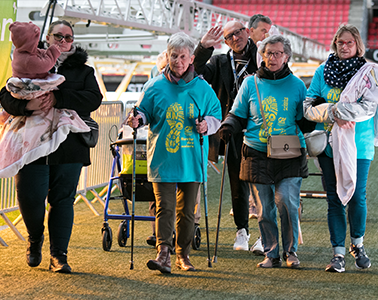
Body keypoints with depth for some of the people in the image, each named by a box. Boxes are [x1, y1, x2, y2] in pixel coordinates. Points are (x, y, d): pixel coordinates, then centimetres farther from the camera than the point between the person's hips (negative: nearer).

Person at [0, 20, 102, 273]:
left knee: (63, 199, -1)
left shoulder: (83, 71, 13)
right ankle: (35, 238, 24)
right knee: (30, 197, -5)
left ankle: (59, 255, 5)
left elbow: (93, 99, -5)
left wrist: (57, 99, -18)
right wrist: (26, 104, -19)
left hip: (69, 146, 0)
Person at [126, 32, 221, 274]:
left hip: (192, 160, 2)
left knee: (187, 210, 8)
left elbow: (216, 116, 11)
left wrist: (207, 125, -9)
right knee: (165, 207, -10)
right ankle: (163, 254, -15)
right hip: (163, 159, -2)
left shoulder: (202, 88, 6)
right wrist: (138, 119, -11)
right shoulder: (155, 87, 4)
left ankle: (183, 255, 18)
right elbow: (145, 112, 11)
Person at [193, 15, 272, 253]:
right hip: (234, 133, 3)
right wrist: (204, 47, -10)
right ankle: (242, 232, 22)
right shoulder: (221, 62, 14)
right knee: (238, 187, 8)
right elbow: (198, 73, 2)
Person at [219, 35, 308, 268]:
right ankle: (271, 254, 16)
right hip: (258, 155, 1)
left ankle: (290, 251, 3)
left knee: (287, 202, -15)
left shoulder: (296, 85, 7)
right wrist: (229, 126, -4)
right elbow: (238, 115, 14)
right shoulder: (251, 84, 8)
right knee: (264, 209, 3)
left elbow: (305, 119, 17)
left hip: (290, 157, -1)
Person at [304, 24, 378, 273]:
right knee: (334, 198, 2)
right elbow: (309, 106, 1)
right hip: (328, 143, 2)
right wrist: (334, 114, -15)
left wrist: (342, 110, -20)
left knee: (357, 195, -4)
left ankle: (357, 243, 20)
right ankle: (338, 253, 8)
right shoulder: (323, 71, 8)